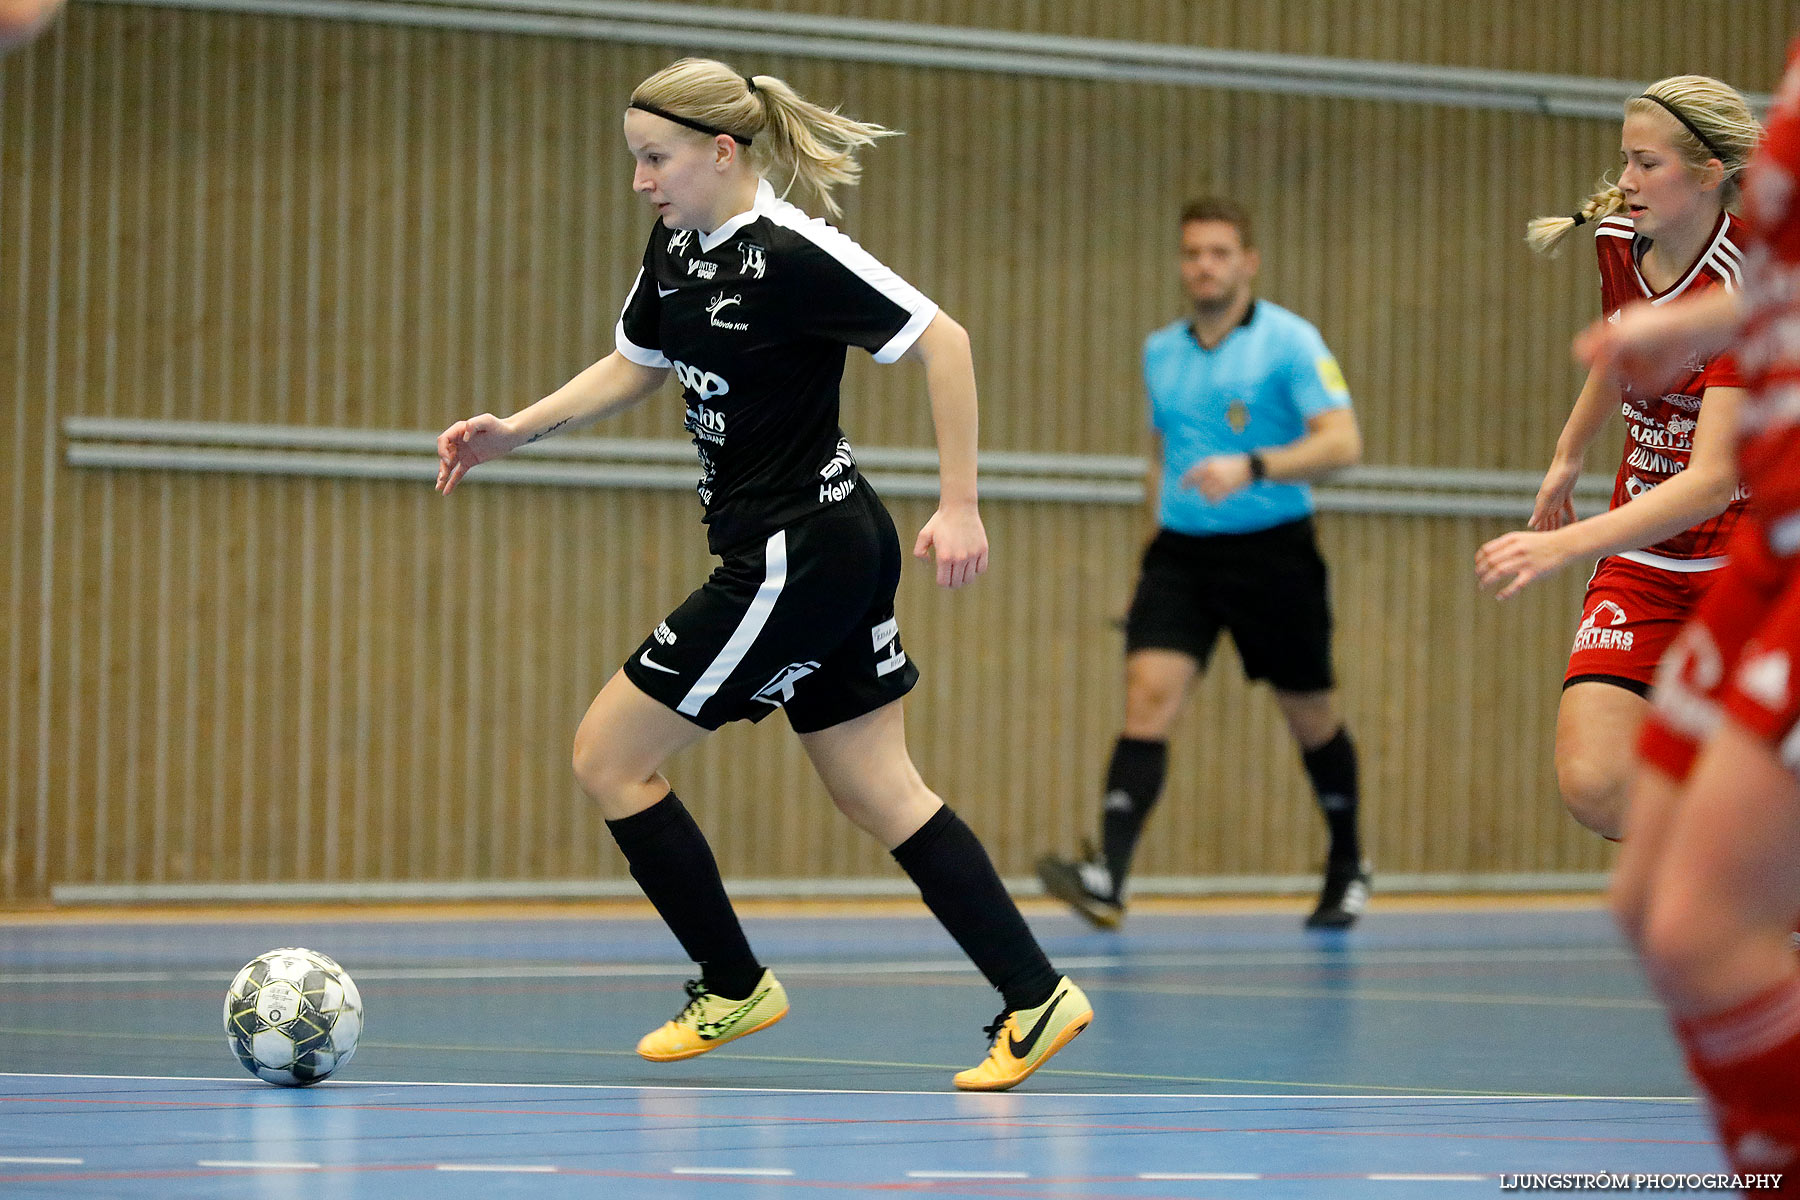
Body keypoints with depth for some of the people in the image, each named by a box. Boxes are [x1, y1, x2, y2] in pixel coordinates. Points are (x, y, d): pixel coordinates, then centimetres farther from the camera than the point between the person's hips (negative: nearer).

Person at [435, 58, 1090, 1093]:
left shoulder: (790, 253, -20)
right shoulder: (676, 249, 7)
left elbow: (944, 341, -19)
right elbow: (634, 369, 23)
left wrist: (961, 509, -20)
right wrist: (514, 431, 10)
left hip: (799, 556, -9)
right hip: (837, 555, 9)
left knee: (609, 754, -2)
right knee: (881, 794, 9)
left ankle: (736, 988, 9)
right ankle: (1037, 999, 7)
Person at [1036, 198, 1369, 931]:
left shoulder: (1288, 341, -7)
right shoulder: (1160, 353, 11)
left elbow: (1342, 442, -17)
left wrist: (1251, 466, -30)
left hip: (1271, 549, -4)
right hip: (1181, 549, 4)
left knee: (1310, 717, 9)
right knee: (1149, 697, -16)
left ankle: (1347, 870, 33)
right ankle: (1108, 878, -28)